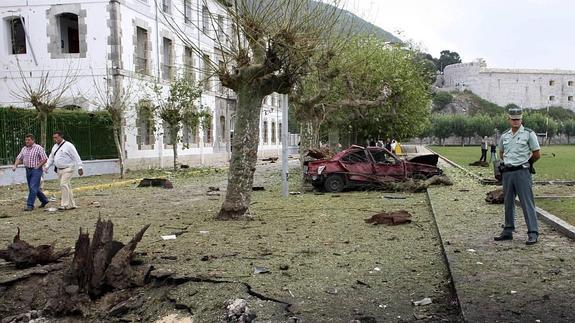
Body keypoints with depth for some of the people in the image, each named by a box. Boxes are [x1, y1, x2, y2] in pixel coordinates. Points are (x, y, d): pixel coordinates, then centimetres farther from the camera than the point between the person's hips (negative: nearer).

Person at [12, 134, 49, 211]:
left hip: (36, 170, -7)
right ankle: (44, 200, 30)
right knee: (33, 188, 13)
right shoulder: (24, 149, 11)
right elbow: (19, 158, 11)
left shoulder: (38, 148, -9)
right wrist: (15, 165, -5)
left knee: (33, 187, -12)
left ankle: (30, 205, -10)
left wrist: (37, 167, -12)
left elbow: (45, 159, -11)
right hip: (28, 170, 7)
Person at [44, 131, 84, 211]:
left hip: (67, 169, -8)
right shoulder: (55, 146, 14)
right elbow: (51, 157, 21)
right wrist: (47, 167, 11)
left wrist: (80, 168, -16)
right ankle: (71, 204, 16)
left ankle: (64, 205, -14)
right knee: (66, 186, 10)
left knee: (64, 185, -17)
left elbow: (76, 157, -12)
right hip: (59, 170, 8)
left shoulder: (68, 145, -10)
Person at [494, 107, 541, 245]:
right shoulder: (504, 136, 11)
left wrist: (526, 163, 10)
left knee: (527, 203, -7)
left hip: (522, 172, -5)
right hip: (507, 172, 5)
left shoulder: (529, 134, -4)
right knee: (508, 203, 12)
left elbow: (537, 154, 0)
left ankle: (533, 233, -5)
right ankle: (508, 231, 21)